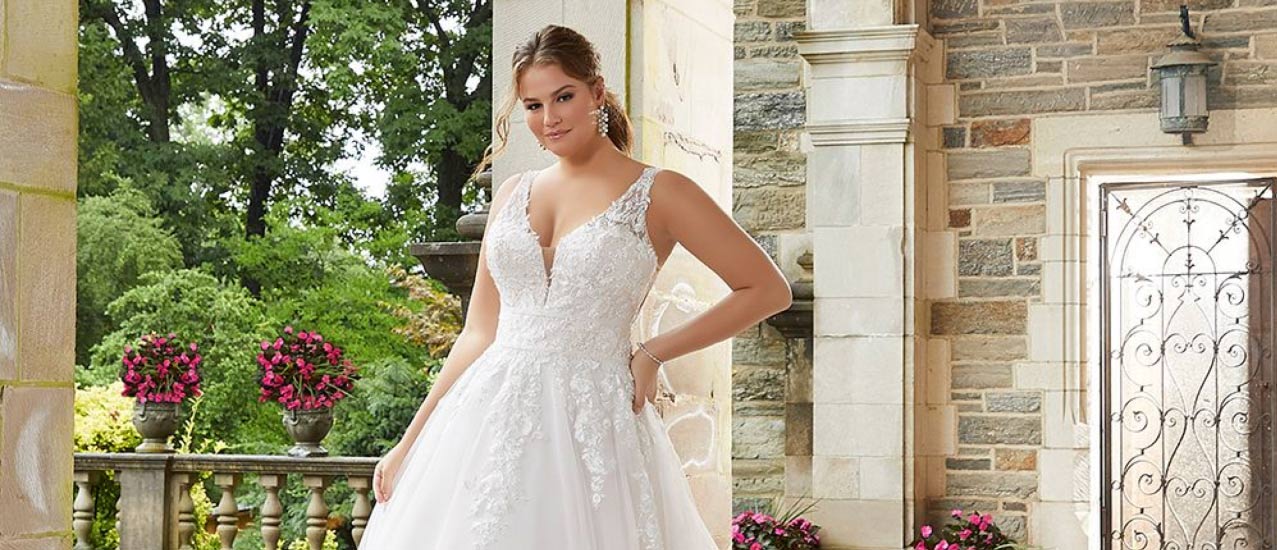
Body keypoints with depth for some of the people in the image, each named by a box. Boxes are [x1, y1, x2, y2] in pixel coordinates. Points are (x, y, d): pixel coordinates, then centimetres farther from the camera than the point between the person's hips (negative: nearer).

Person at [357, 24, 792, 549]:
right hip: (488, 422, 4)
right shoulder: (513, 193, 12)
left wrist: (653, 352, -2)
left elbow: (767, 289, 0)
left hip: (593, 424, -4)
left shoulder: (657, 194, -1)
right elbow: (479, 333, 13)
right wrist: (410, 441, 9)